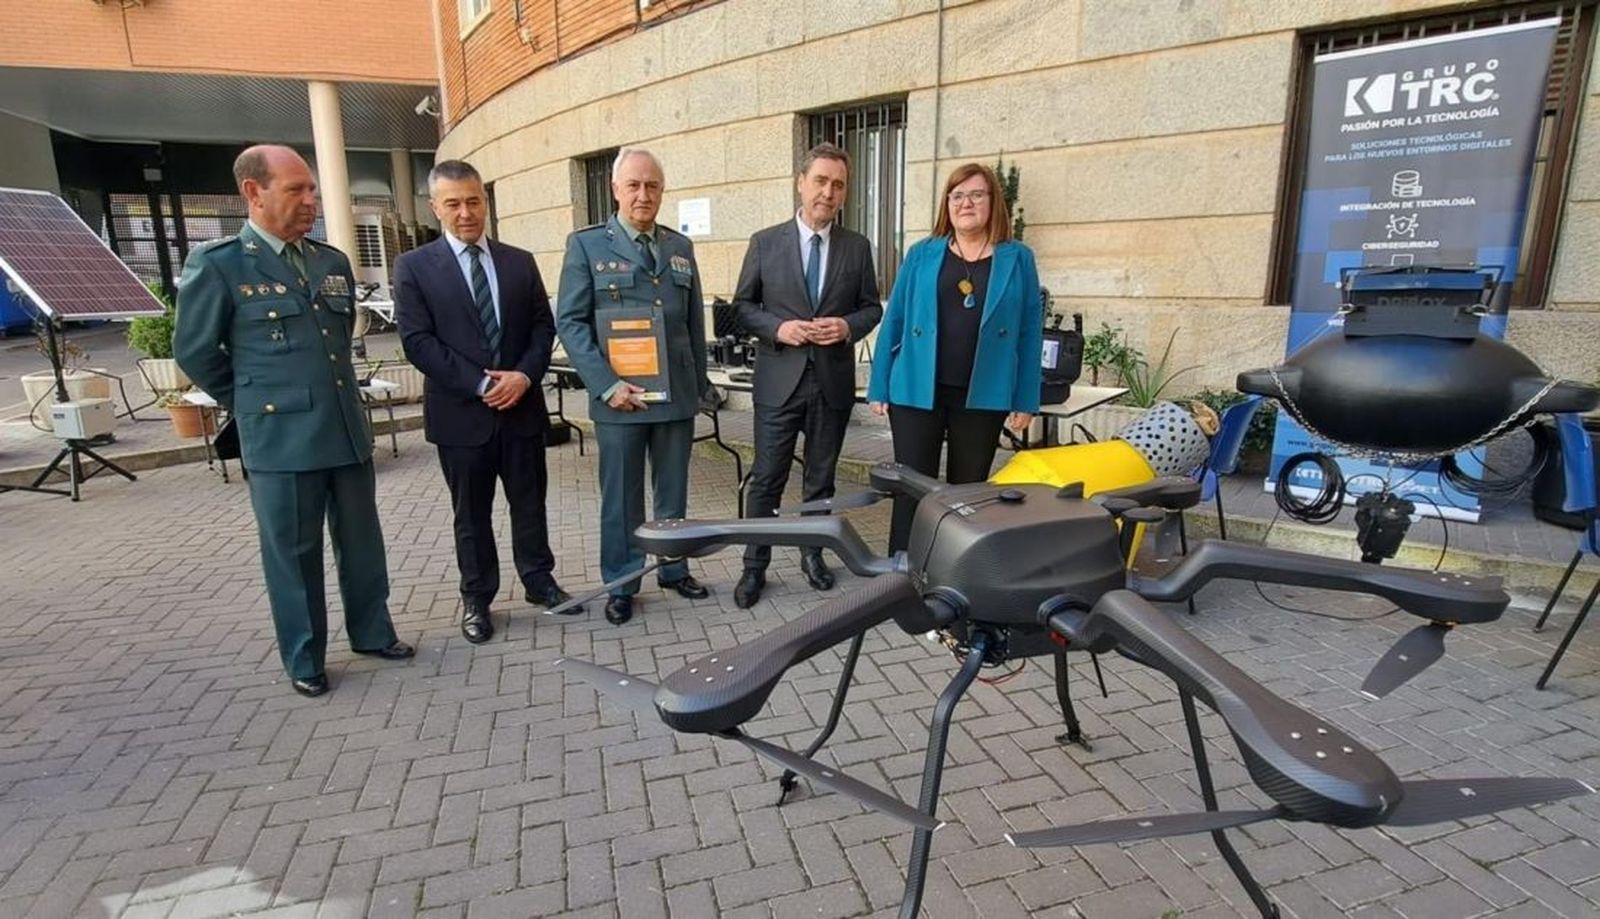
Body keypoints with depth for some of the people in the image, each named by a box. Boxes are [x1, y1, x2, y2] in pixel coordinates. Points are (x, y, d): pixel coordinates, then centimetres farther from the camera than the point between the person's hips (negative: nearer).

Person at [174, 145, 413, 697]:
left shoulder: (333, 263, 9)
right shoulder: (217, 265, -6)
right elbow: (194, 351, 2)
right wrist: (256, 403, 7)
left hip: (349, 430, 5)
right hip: (280, 438, -5)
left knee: (362, 544, 13)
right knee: (293, 554, 7)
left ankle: (372, 632, 31)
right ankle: (303, 660, 23)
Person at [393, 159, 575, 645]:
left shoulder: (520, 262, 9)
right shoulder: (414, 267, -1)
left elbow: (544, 327, 6)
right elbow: (418, 342, -9)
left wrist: (525, 374, -11)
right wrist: (479, 385, -16)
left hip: (522, 405, 3)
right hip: (461, 411, -2)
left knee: (530, 503, 12)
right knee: (471, 514, 9)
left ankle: (539, 581, 29)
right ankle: (476, 599, 23)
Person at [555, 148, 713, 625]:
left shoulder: (681, 247, 12)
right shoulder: (586, 244, 0)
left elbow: (695, 321, 13)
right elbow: (570, 322, -6)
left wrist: (700, 383, 9)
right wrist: (607, 384, -15)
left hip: (677, 392, 4)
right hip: (620, 394, -3)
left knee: (673, 490, 14)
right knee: (621, 496, 7)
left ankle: (674, 569, 30)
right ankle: (621, 584, 21)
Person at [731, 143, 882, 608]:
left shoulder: (857, 247, 5)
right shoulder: (765, 242, 1)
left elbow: (872, 307, 9)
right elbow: (743, 306, 3)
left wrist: (848, 326, -12)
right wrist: (778, 327, -14)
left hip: (834, 381, 2)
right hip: (780, 379, -2)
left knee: (821, 478, 13)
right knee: (766, 479, 3)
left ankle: (813, 554, 31)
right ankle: (755, 566, 16)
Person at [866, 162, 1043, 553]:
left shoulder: (1017, 259, 4)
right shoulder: (922, 255, 5)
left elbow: (1030, 331, 4)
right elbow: (894, 321, 5)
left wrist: (1025, 401, -1)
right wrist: (879, 387, 1)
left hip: (983, 397, 1)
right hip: (917, 391, 0)